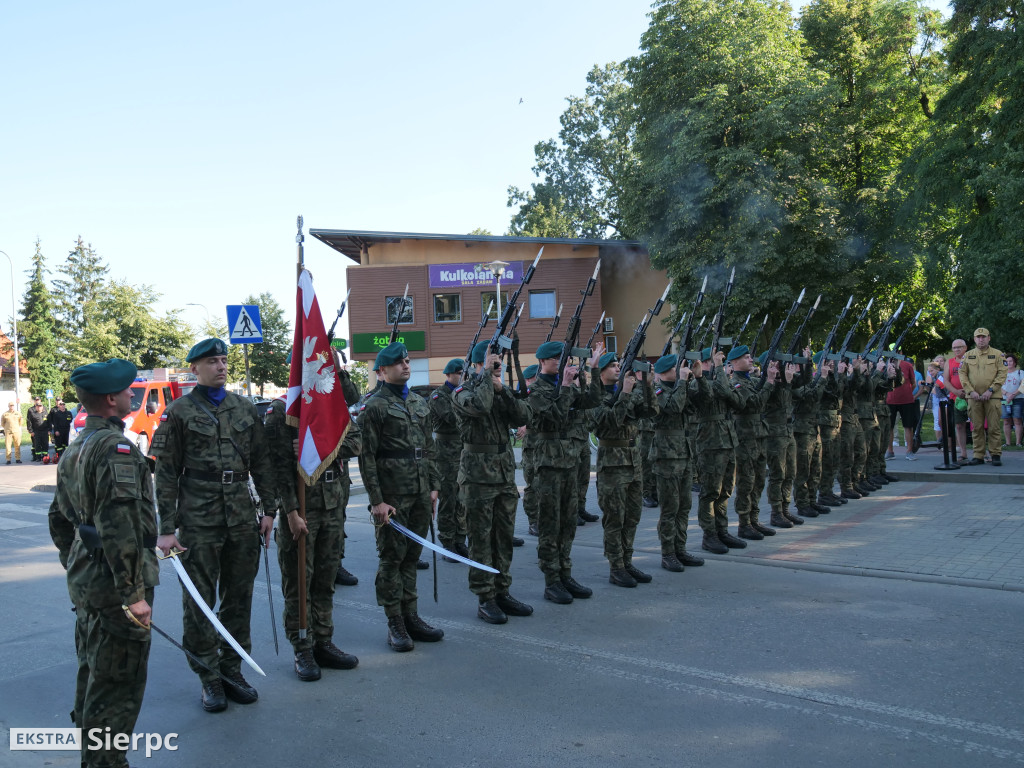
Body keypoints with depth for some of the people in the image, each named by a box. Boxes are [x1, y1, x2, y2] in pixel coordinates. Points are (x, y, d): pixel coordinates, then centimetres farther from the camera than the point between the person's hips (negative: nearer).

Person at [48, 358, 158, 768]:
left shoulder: (76, 449, 13)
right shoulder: (116, 447, -19)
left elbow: (60, 520, 21)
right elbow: (120, 527, -26)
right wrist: (135, 593, -23)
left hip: (84, 582, 10)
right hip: (114, 584, -10)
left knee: (93, 676, 22)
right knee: (118, 684, 0)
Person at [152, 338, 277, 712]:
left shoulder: (245, 408, 9)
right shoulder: (179, 411, -1)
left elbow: (262, 462, 11)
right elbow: (166, 473, -3)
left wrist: (269, 509, 5)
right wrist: (167, 528, -7)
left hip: (242, 518, 4)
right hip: (198, 520, -3)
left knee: (239, 597, 10)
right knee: (199, 600, 3)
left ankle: (232, 669, 23)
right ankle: (209, 677, 15)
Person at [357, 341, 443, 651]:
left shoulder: (419, 403, 14)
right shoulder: (374, 406, -7)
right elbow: (366, 457, -11)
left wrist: (434, 486, 12)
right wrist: (377, 500, -14)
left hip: (421, 493, 6)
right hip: (392, 496, -6)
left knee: (412, 555, 13)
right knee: (391, 557, 2)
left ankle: (410, 615, 23)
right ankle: (395, 624, 11)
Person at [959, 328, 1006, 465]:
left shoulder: (997, 354, 5)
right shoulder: (968, 356, 10)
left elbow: (1002, 374, -1)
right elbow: (962, 374, 7)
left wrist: (991, 390, -11)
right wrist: (971, 391, -5)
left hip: (992, 397, -2)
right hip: (974, 397, 2)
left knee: (993, 427, -1)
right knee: (977, 428, 4)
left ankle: (996, 455, 8)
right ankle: (978, 455, 10)